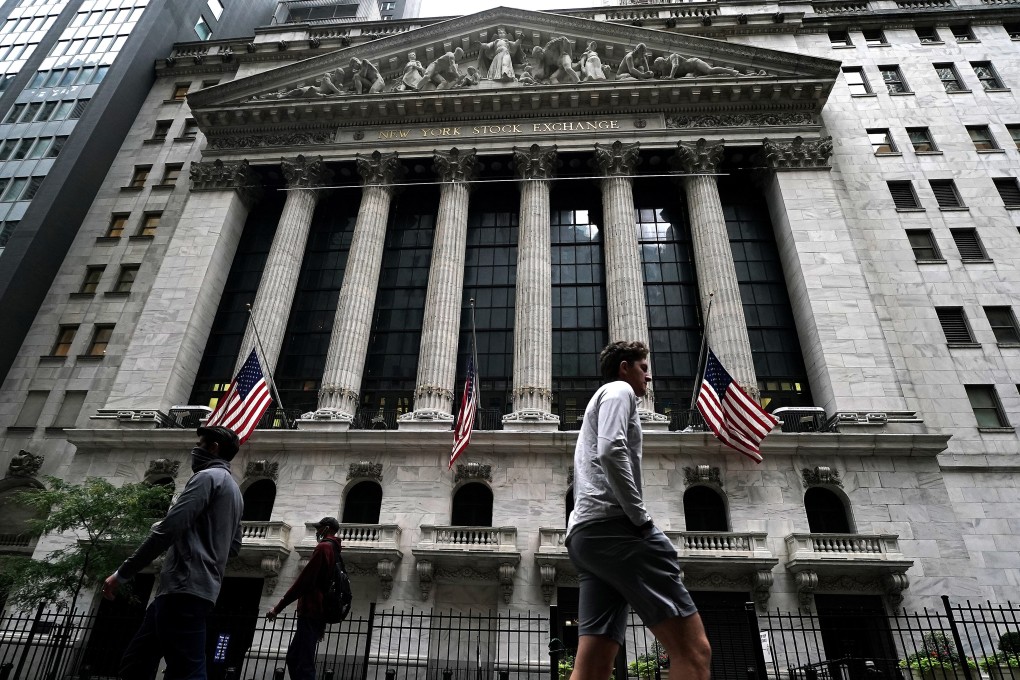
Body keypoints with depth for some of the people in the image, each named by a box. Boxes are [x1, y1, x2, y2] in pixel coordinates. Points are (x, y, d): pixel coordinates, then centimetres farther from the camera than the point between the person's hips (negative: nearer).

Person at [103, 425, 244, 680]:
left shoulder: (208, 477, -6)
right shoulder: (234, 490, 24)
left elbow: (168, 529, -15)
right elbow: (234, 546, 28)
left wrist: (122, 573, -8)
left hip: (184, 588, -10)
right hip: (198, 588, 10)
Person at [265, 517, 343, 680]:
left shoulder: (323, 547, -9)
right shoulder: (335, 551, 21)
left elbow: (304, 581, -16)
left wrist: (278, 607, -13)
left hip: (310, 614, -10)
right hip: (319, 614, 10)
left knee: (304, 665, -11)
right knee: (293, 658, 14)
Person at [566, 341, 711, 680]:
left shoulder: (599, 400, 37)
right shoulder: (619, 390, 7)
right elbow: (611, 451, -13)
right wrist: (641, 518, -11)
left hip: (582, 534, 10)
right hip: (611, 525, -10)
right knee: (693, 649, -15)